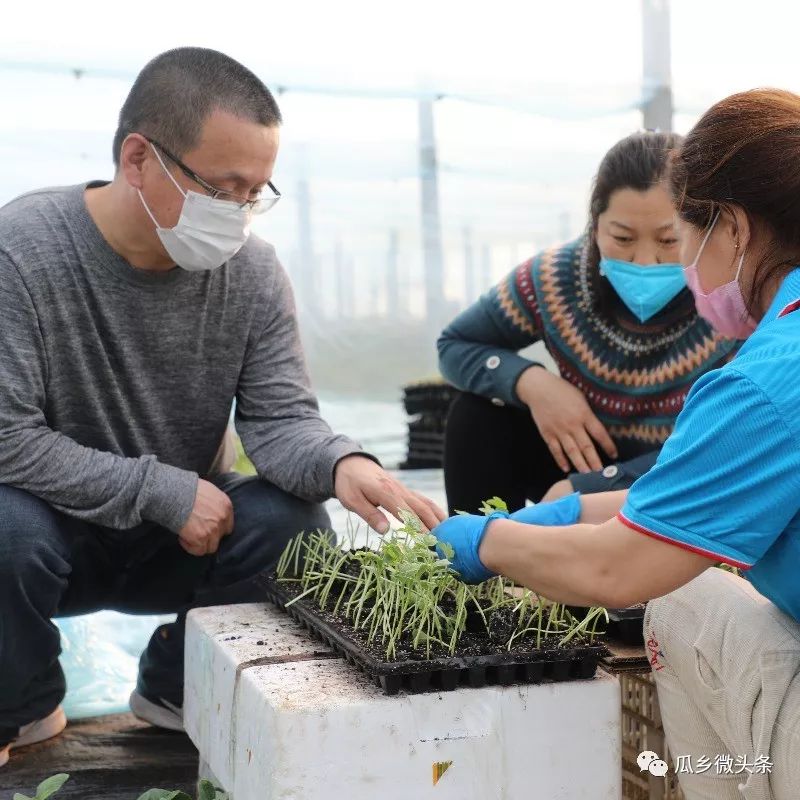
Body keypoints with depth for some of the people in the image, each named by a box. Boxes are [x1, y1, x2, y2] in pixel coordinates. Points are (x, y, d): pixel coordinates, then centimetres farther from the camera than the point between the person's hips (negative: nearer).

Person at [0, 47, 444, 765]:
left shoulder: (253, 272, -10)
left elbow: (280, 417, -12)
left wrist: (340, 464, -36)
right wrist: (166, 491, -26)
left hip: (184, 534, 4)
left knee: (296, 524, -23)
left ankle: (179, 688, 7)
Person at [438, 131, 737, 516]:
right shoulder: (558, 278, -16)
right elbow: (455, 345, -3)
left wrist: (582, 490, -31)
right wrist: (531, 382, -24)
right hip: (591, 462, 3)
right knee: (479, 415, -15)